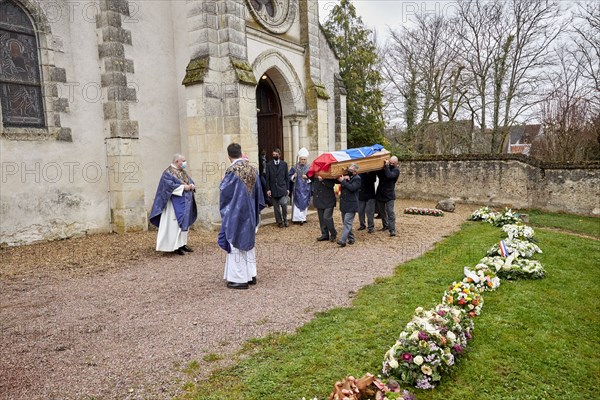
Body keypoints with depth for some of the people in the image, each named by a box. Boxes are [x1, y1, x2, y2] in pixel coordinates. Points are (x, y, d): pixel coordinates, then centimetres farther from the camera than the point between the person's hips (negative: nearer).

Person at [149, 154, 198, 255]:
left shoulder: (183, 172, 14)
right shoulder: (168, 173, -11)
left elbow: (190, 181, 15)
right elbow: (169, 185, -22)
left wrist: (192, 186, -9)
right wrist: (184, 187, -21)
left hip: (185, 203, 9)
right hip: (175, 204, -9)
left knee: (185, 223, 12)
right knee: (175, 224, -5)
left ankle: (182, 243, 20)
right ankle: (174, 246, 1)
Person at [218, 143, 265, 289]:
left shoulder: (232, 170, -16)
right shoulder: (252, 169, 3)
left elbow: (224, 190, -11)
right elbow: (258, 192, 8)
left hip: (235, 213, -7)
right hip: (250, 213, 7)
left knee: (236, 244, 1)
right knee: (248, 242, 17)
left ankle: (240, 279, 6)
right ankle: (251, 275, 22)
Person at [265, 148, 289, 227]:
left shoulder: (284, 164, 5)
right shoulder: (269, 164, 3)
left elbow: (286, 177, 6)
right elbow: (267, 178, 2)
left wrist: (287, 188, 3)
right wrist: (268, 189, -4)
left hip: (282, 188, -1)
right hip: (273, 189, 1)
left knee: (284, 205, -10)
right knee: (276, 207, 6)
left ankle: (285, 219, 12)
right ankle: (279, 221, 17)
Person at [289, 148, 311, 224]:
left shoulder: (309, 168, 0)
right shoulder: (295, 168, 1)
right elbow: (289, 177, 5)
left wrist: (307, 178, -16)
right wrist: (293, 176, -15)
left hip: (305, 190, 1)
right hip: (297, 189, -1)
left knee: (304, 204, 6)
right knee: (296, 203, -3)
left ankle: (302, 218, 16)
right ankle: (296, 218, 2)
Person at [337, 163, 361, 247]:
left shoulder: (357, 178, -7)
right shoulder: (346, 176, 17)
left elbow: (352, 188, -21)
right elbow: (338, 179, 13)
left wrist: (343, 181, -16)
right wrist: (343, 178, -5)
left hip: (351, 205, -8)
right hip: (344, 204, 8)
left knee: (347, 222, -12)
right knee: (346, 222, 12)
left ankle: (343, 240, -19)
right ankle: (350, 238, 23)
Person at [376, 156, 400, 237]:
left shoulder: (396, 170, -7)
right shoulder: (383, 167, 8)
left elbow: (389, 176, -24)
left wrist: (386, 166, -21)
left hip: (389, 194, -5)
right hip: (380, 193, 5)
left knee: (390, 212, -10)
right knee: (382, 211, 16)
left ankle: (392, 230, -10)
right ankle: (385, 225, 33)